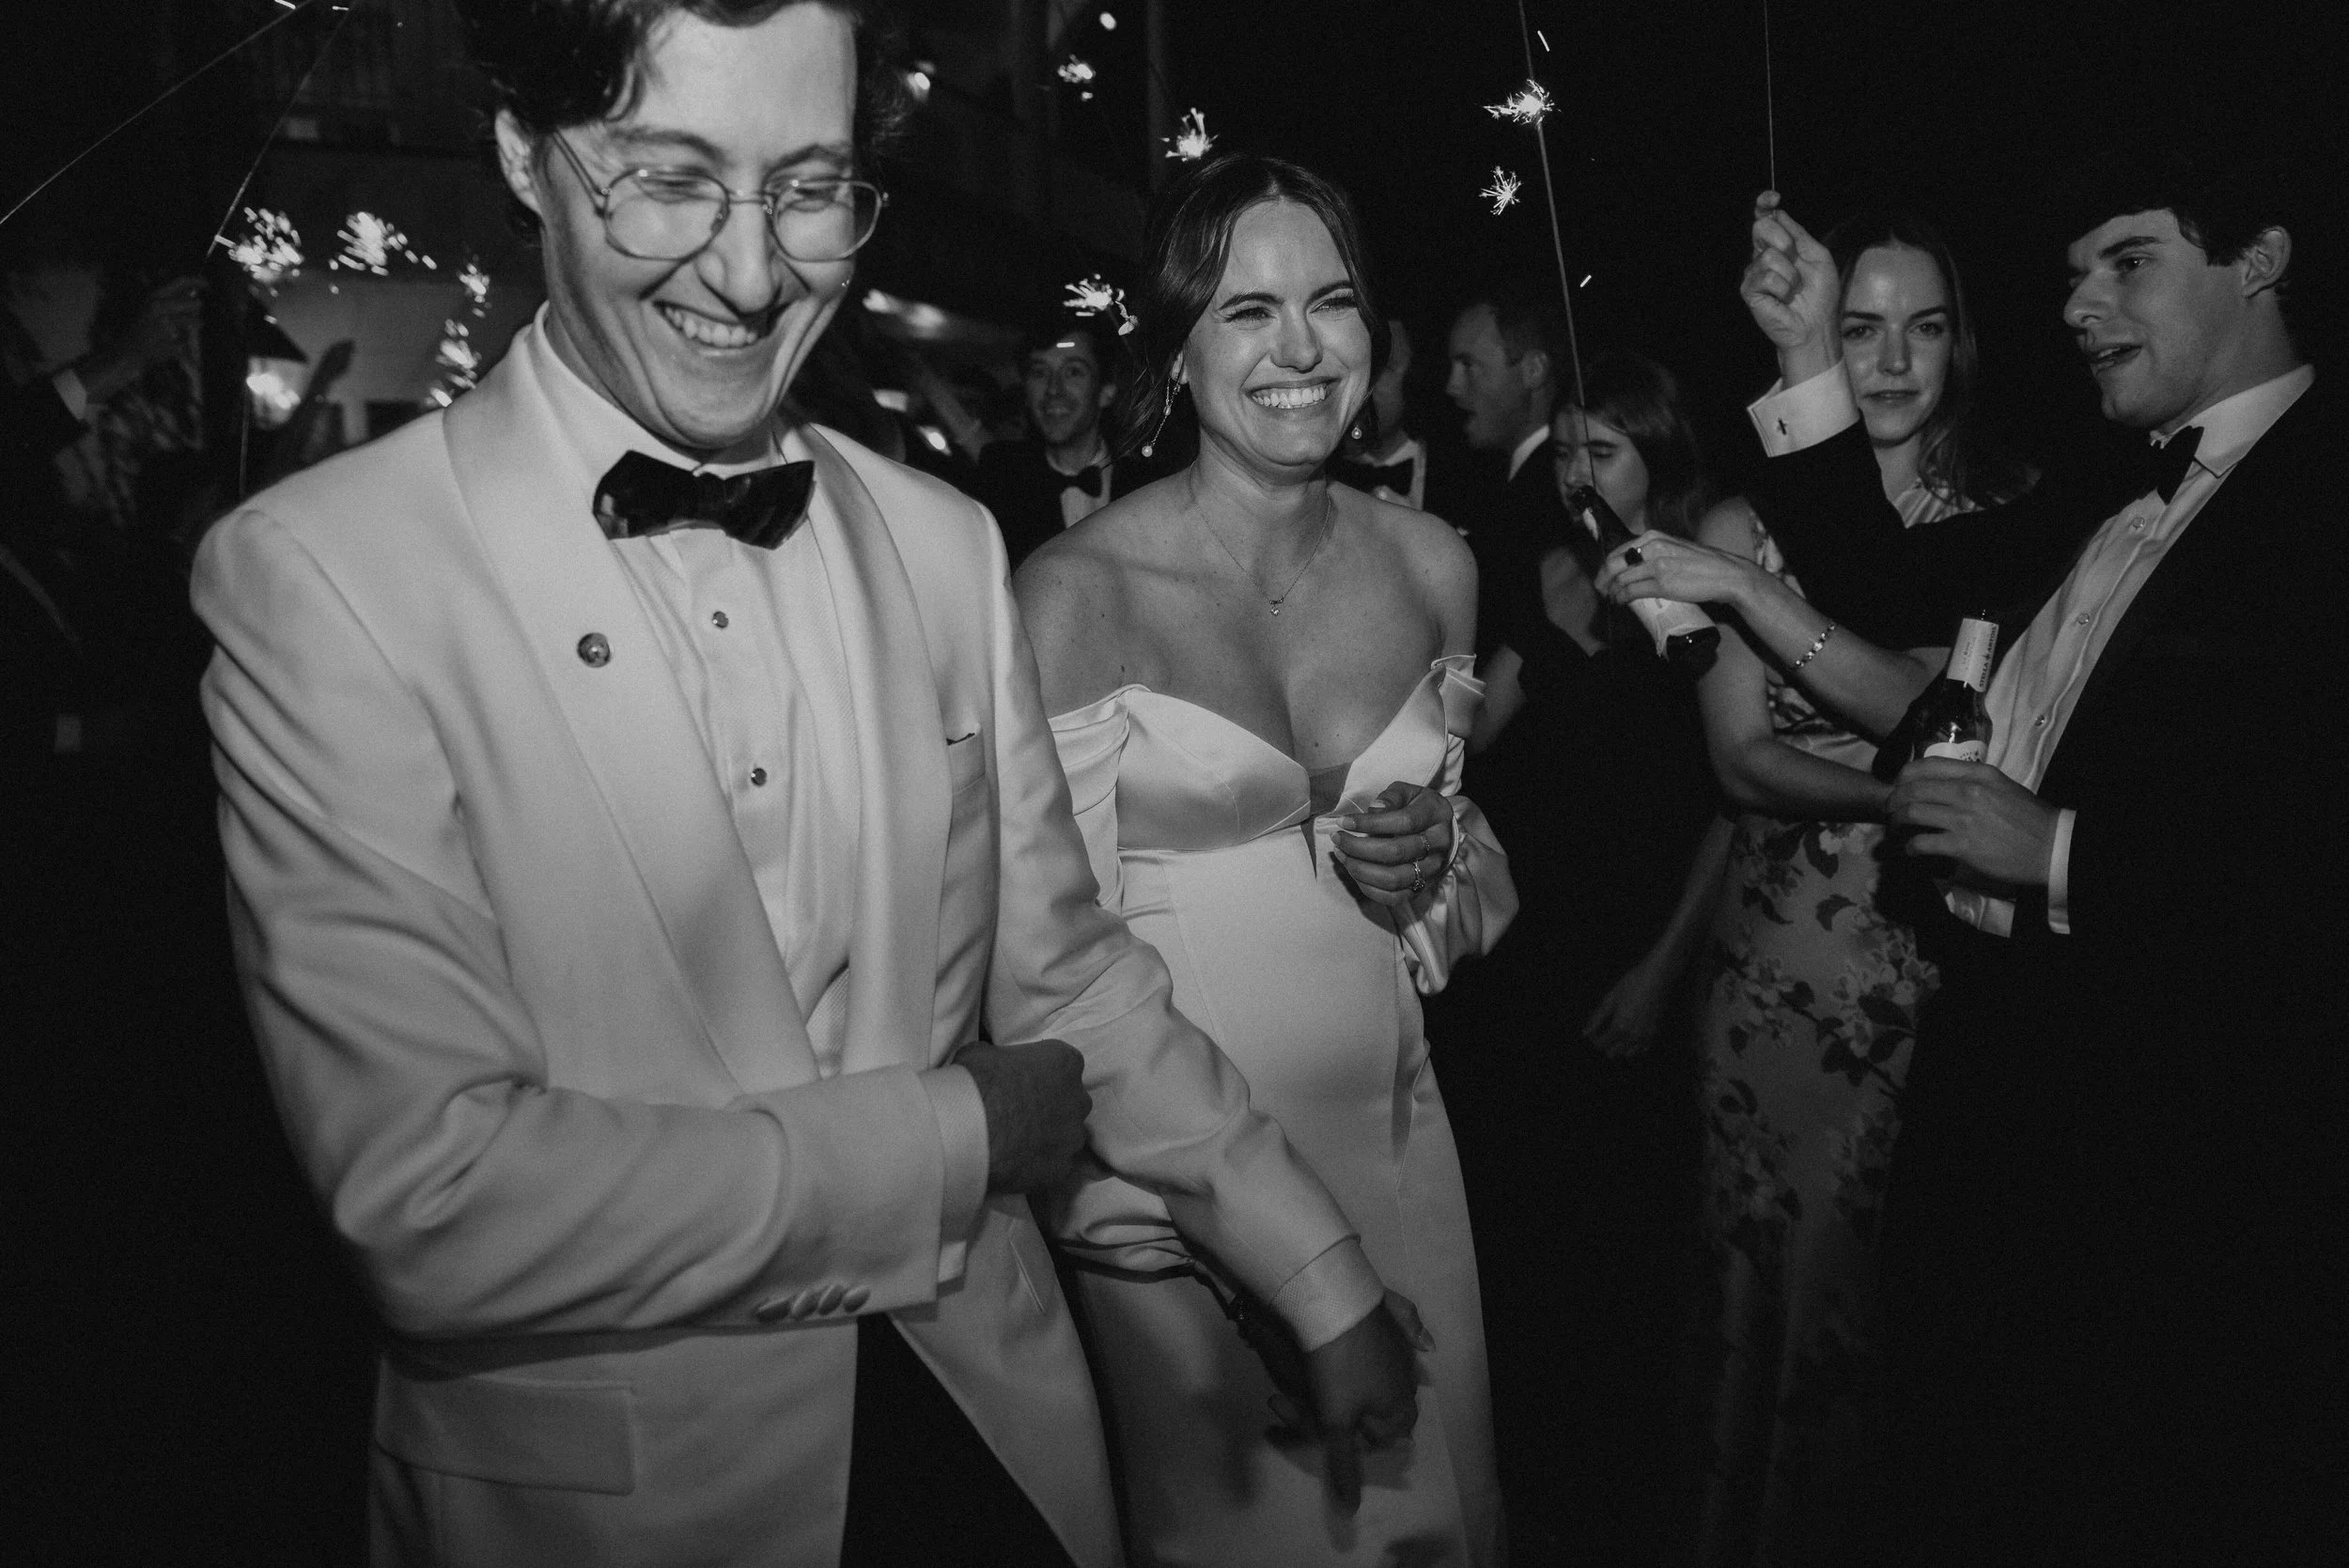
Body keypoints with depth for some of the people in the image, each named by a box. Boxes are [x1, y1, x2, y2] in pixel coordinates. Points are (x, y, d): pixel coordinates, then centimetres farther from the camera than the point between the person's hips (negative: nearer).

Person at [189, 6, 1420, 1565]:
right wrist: (954, 1139, -16)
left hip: (993, 1414, 5)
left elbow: (1067, 976, 5)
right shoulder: (322, 574, -17)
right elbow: (430, 1199, -22)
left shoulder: (947, 544, -2)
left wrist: (1328, 1283, 7)